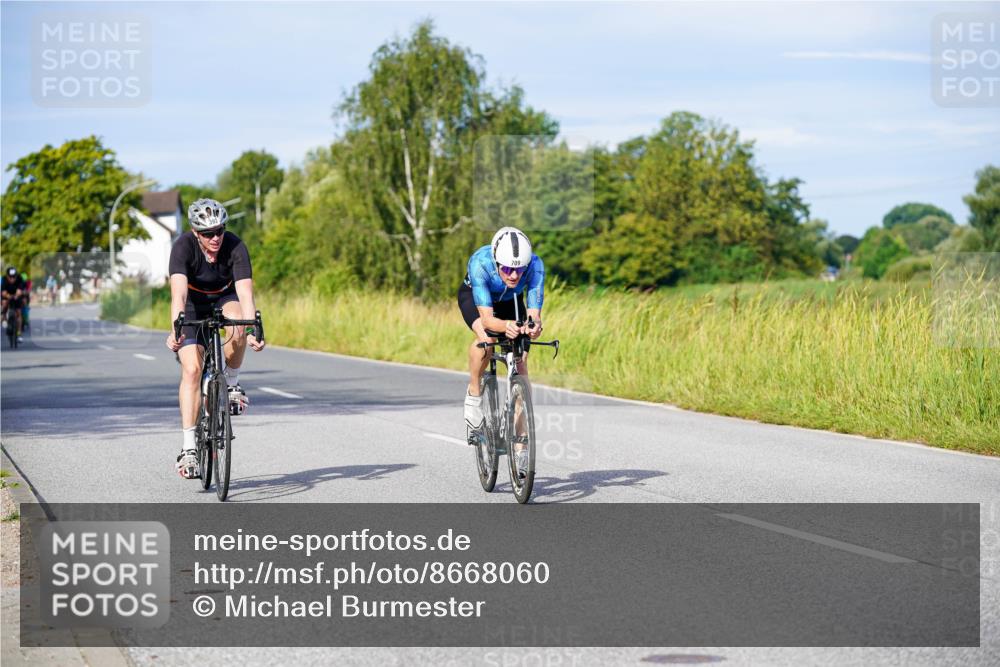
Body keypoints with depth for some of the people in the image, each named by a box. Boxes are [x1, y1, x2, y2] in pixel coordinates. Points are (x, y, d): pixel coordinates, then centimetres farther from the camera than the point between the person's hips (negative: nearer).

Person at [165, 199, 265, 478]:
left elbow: (245, 292, -36)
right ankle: (188, 447, -16)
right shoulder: (183, 246, -30)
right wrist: (175, 330, -57)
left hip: (224, 299, 1)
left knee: (237, 327, -35)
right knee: (191, 369, -18)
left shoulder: (235, 247, -27)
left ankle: (231, 382, -7)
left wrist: (252, 331, -52)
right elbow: (179, 292, -42)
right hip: (193, 305, -1)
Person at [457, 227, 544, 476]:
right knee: (485, 338, -35)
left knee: (520, 362, -11)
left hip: (511, 301, 2)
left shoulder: (535, 265, -36)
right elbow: (486, 317, -44)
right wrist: (505, 325, -65)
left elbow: (534, 313, -37)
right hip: (474, 297, -2)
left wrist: (533, 325, -60)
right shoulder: (480, 263, -40)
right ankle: (474, 394, -9)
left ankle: (520, 444, -5)